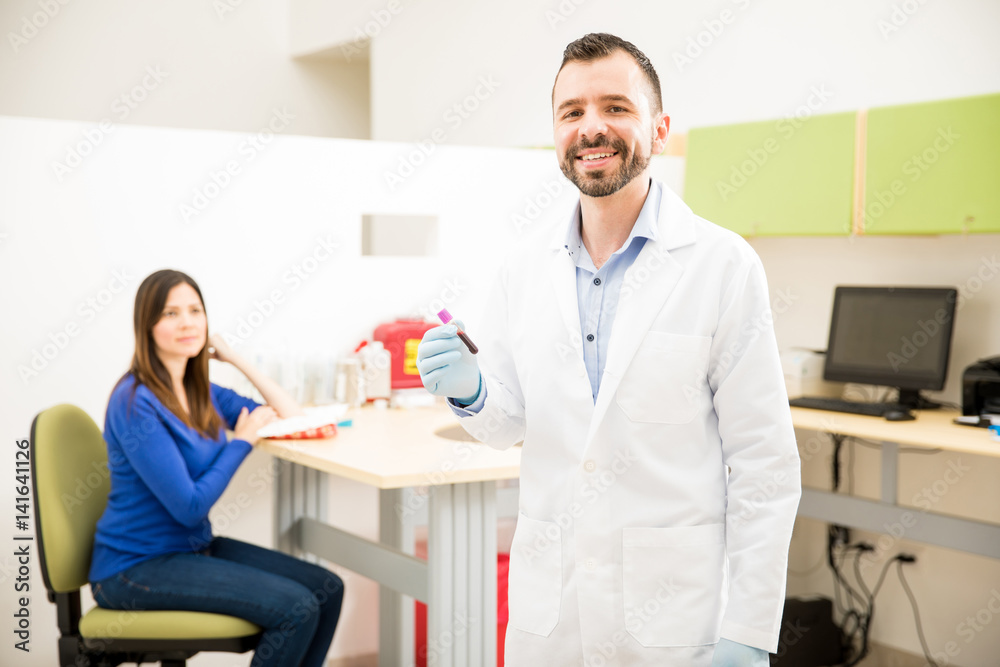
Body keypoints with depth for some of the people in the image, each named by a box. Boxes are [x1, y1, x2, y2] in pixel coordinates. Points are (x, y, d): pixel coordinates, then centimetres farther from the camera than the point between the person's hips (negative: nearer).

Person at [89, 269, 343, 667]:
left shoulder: (201, 392, 6)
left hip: (194, 546, 8)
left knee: (327, 590, -3)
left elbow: (292, 417, 10)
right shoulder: (136, 403, -19)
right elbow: (190, 507, -21)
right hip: (135, 568, -8)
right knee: (296, 609, -20)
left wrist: (234, 358, 5)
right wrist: (242, 440, -10)